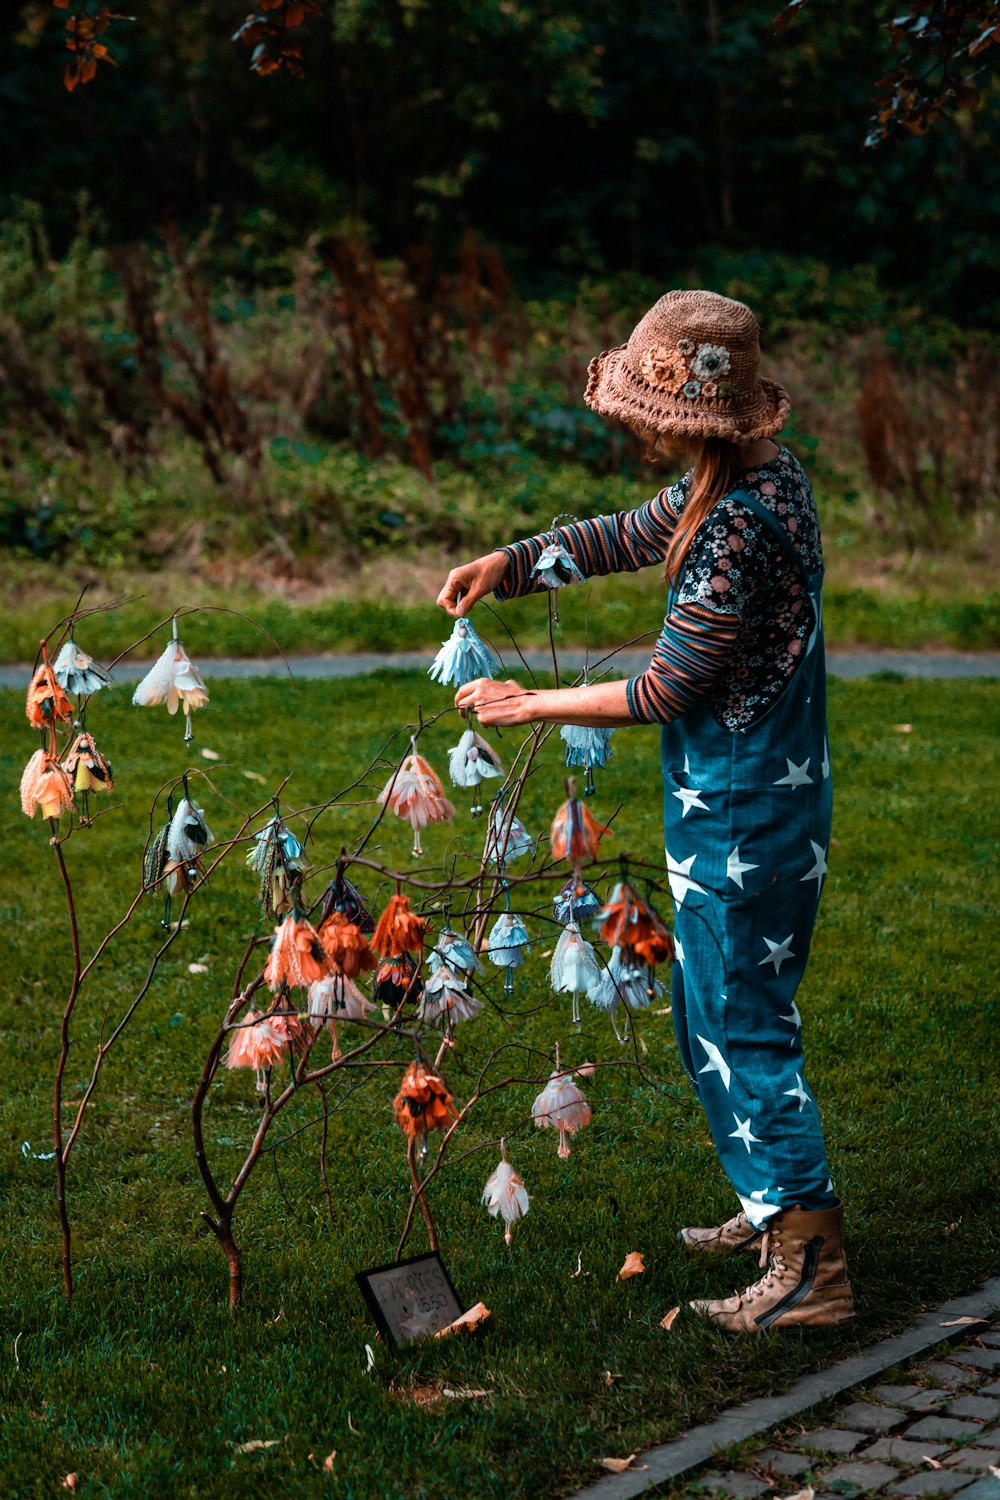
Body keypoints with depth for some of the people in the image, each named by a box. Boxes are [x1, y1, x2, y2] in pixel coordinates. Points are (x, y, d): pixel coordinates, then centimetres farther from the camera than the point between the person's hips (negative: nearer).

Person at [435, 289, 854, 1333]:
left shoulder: (741, 525, -26)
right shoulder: (760, 474, 4)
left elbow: (667, 691, -21)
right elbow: (630, 535, 19)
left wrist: (531, 707, -9)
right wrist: (510, 563, 7)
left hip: (741, 816, -10)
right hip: (763, 791, 10)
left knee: (739, 1026, -2)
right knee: (719, 1012, 22)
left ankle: (810, 1268, 5)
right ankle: (777, 1208, 35)